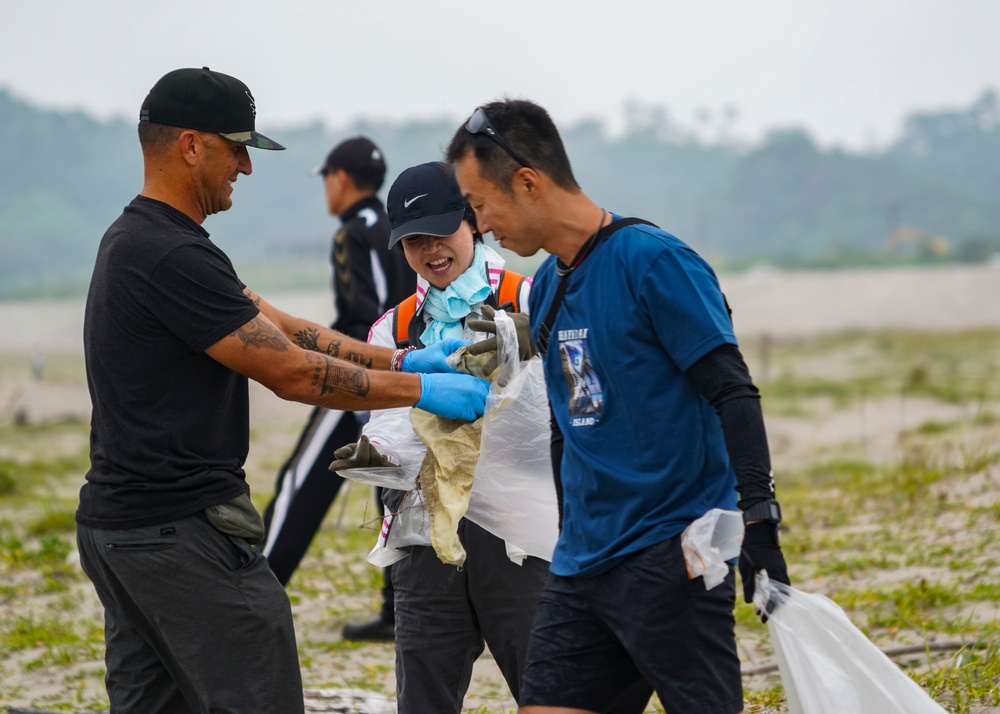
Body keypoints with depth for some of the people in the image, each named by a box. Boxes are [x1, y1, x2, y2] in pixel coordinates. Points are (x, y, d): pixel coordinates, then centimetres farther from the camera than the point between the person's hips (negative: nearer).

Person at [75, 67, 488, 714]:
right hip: (183, 529, -11)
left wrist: (400, 360, 10)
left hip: (115, 522, 11)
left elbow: (275, 326, 16)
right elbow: (290, 373, -16)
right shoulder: (175, 257, -19)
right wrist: (419, 389, -7)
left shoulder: (134, 239, 15)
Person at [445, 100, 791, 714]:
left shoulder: (653, 261, -11)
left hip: (672, 561, -8)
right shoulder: (546, 288, 14)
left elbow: (733, 395, -14)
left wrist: (759, 520, -22)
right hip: (582, 565, 8)